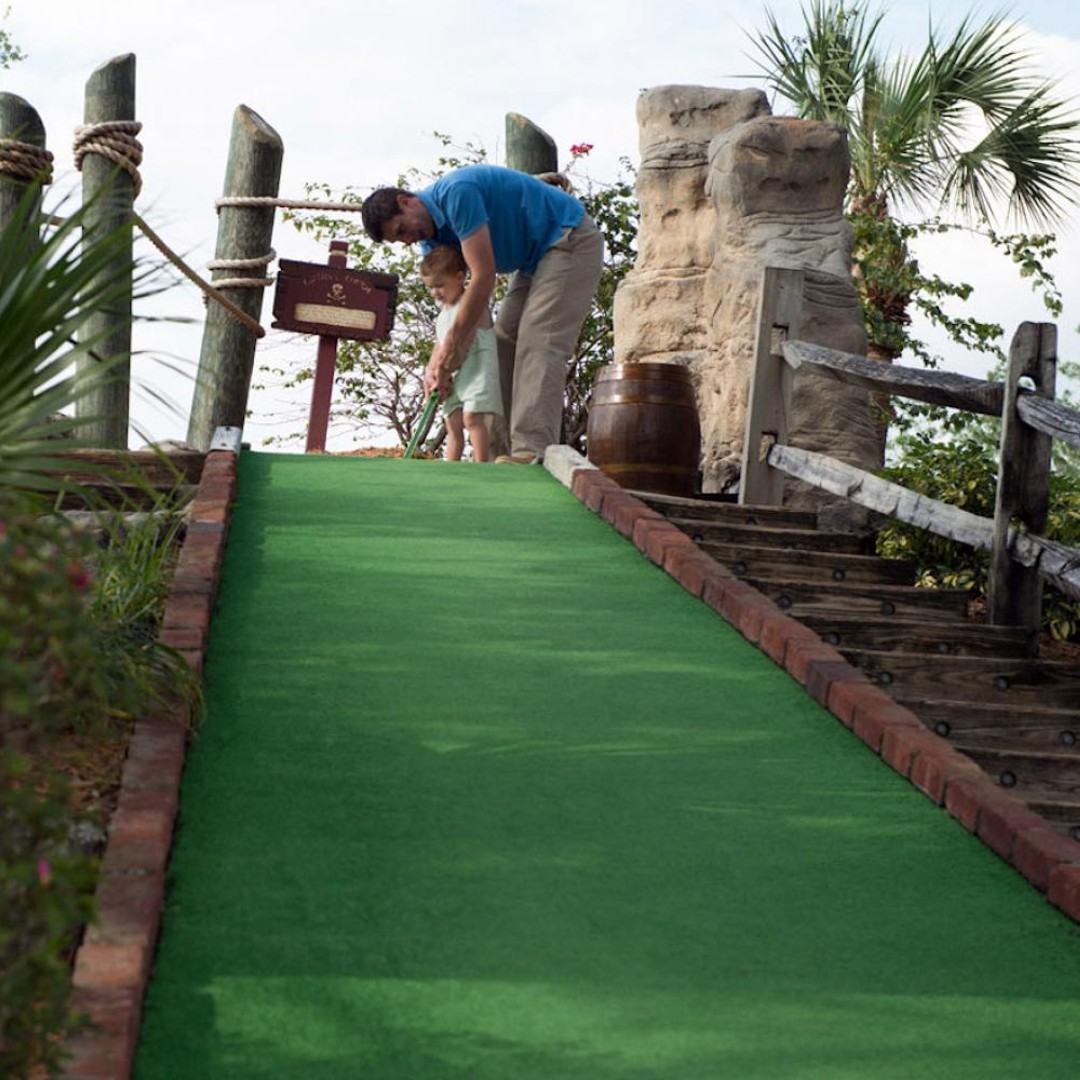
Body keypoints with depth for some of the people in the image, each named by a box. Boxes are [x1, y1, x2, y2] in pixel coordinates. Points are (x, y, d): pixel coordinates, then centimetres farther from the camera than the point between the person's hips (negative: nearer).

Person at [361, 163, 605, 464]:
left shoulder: (456, 193, -26)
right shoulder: (432, 235, 4)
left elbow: (484, 276, -28)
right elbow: (453, 301, 4)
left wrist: (453, 345, -22)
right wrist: (437, 362, -11)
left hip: (571, 239, -10)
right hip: (535, 260, 10)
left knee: (539, 346, -22)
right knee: (504, 342, 4)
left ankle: (532, 452, -30)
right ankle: (501, 450, 2)